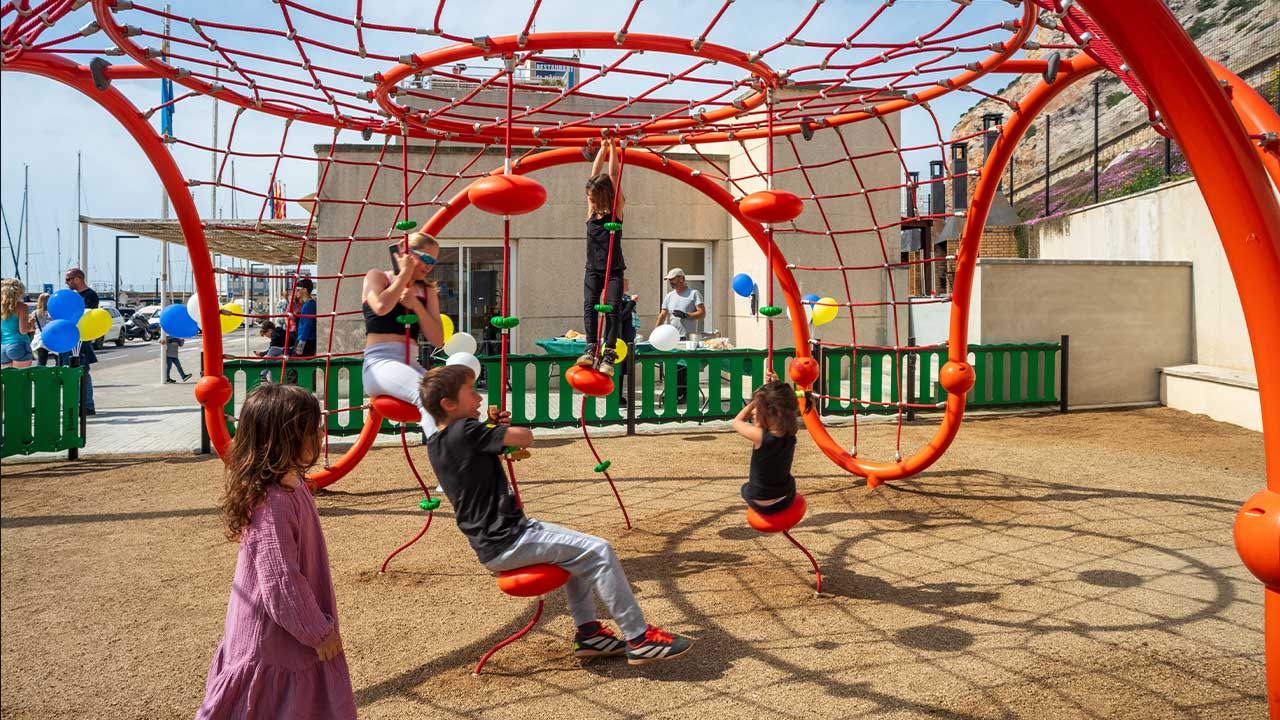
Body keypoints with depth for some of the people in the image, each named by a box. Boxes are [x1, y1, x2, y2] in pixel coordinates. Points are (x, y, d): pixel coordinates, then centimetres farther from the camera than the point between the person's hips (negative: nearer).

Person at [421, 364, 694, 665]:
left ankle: (588, 632, 24)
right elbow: (526, 437, -17)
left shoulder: (436, 444, 10)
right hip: (506, 544, -10)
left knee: (578, 549, 25)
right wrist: (506, 429, 6)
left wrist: (497, 428, 5)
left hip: (493, 540, 10)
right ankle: (639, 639, -3)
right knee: (599, 552, -11)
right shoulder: (466, 431, -19)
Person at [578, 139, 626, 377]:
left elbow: (614, 175, -3)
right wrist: (603, 147, 7)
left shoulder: (616, 209, -1)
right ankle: (591, 348, -19)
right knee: (589, 305, -14)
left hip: (614, 270, -3)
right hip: (593, 269, 3)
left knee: (612, 308, -15)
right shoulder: (592, 210, 7)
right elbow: (595, 174, 6)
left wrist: (613, 147, 2)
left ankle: (608, 355, -17)